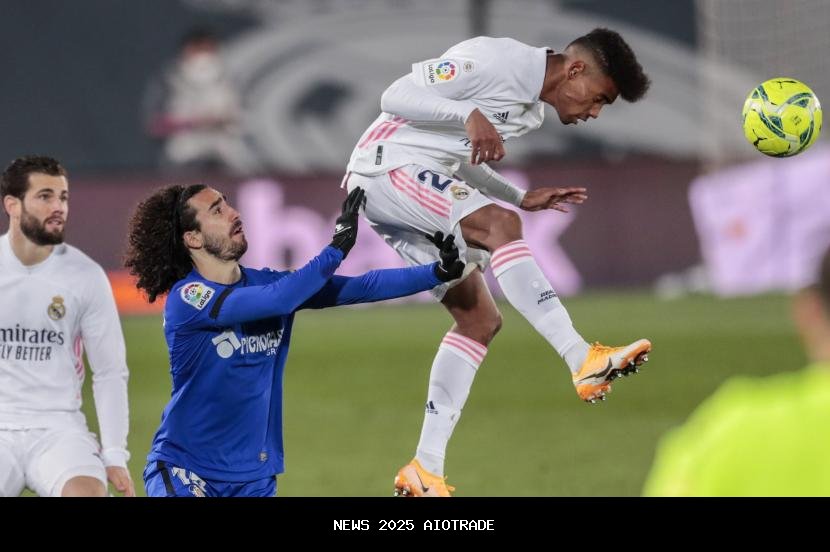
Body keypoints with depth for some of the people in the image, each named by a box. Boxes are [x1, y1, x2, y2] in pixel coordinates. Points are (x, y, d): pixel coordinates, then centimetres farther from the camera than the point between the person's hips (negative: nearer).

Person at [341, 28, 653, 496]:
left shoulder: (532, 112, 16)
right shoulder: (494, 60, -13)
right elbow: (396, 95, -16)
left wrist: (523, 199, 12)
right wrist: (470, 115, -29)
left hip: (419, 186, 10)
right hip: (384, 165, -10)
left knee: (481, 320, 3)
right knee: (500, 225, -29)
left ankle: (425, 469, 5)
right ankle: (583, 360, -38)